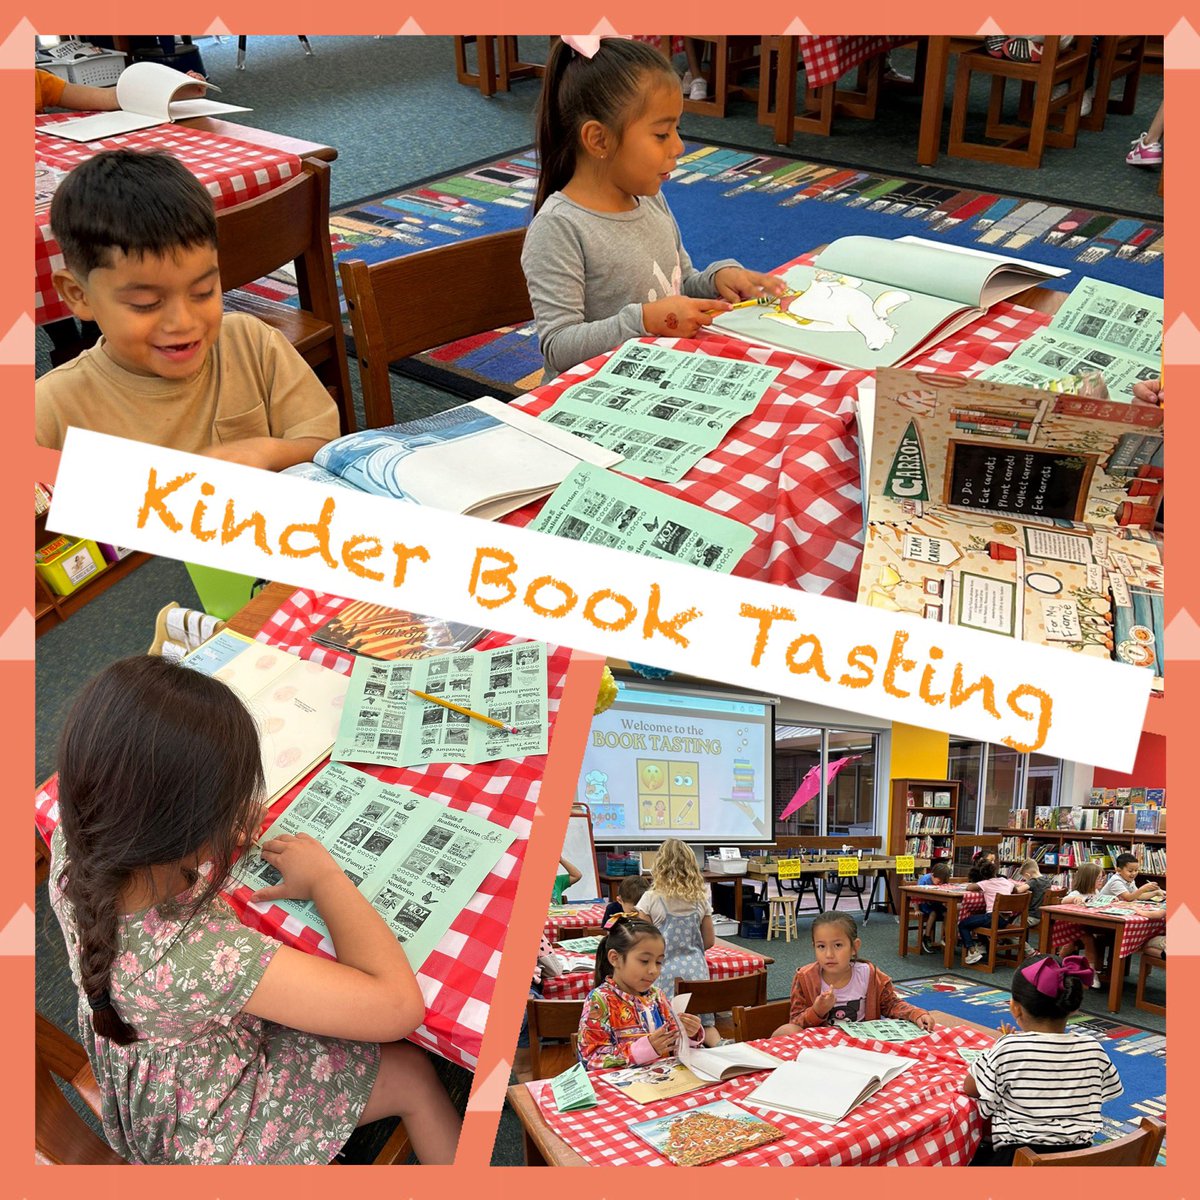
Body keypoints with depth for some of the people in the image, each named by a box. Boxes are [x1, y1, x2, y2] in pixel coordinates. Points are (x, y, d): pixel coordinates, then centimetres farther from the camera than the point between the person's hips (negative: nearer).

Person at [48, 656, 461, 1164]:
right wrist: (324, 877, -28)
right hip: (205, 1128, -7)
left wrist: (218, 827, -16)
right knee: (412, 1074, 12)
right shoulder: (194, 959, -48)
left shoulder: (74, 842, -27)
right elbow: (399, 1004, -43)